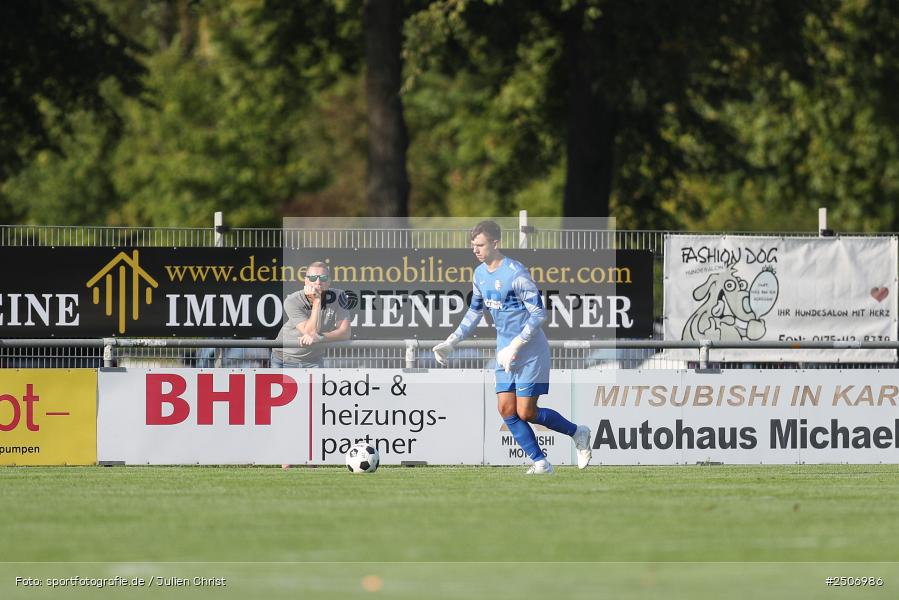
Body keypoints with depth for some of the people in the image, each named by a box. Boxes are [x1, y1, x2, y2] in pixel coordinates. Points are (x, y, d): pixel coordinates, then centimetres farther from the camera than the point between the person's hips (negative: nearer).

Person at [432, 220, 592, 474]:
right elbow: (475, 312, 19)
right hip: (506, 352, 8)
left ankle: (577, 433, 14)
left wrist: (514, 347, -25)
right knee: (506, 409, -1)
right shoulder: (480, 274, 5)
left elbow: (539, 314, -21)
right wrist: (450, 343, 12)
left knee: (526, 413, -8)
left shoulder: (515, 273, -21)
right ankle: (540, 463, 7)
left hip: (530, 353, -8)